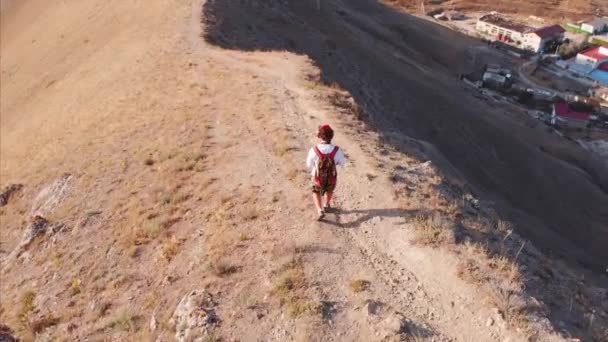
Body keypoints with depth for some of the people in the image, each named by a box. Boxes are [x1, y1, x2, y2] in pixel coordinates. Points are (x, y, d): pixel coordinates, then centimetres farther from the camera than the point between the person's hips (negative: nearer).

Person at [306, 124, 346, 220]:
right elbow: (342, 162, -6)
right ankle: (326, 205, 56)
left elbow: (309, 165, -10)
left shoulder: (314, 150, -28)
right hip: (332, 179, 1)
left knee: (316, 192, 31)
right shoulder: (336, 150, -26)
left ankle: (319, 210, 13)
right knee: (329, 189, 37)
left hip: (318, 178, -1)